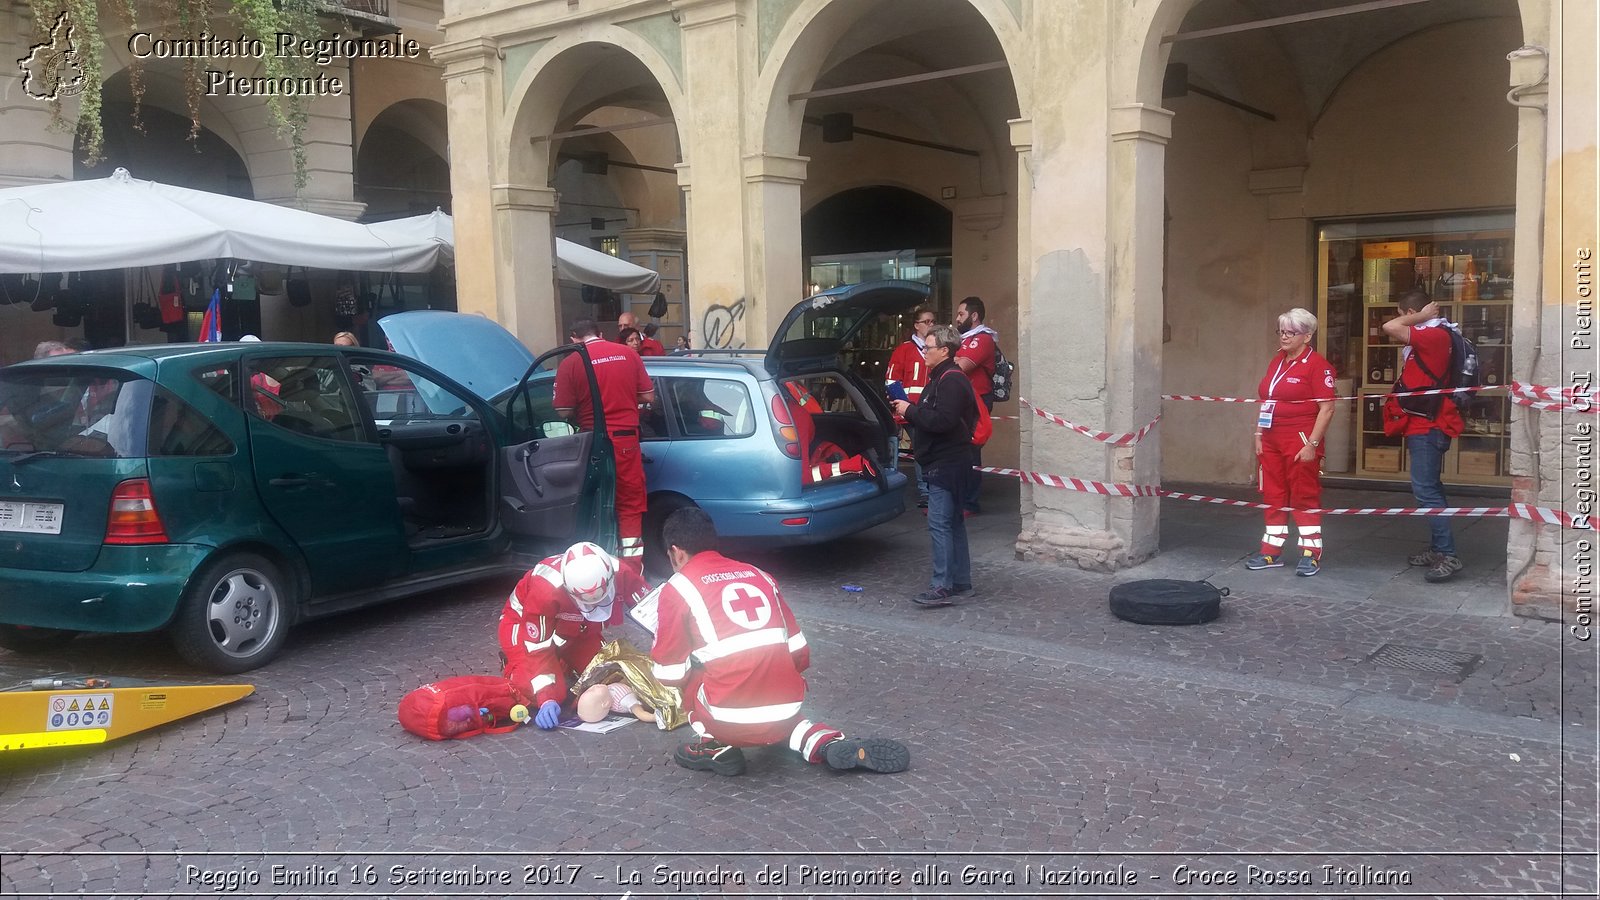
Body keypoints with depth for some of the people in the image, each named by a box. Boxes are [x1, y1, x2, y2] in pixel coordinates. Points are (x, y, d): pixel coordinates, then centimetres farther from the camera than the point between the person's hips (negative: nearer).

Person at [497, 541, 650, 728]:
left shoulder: (619, 574, -30)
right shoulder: (545, 588, -41)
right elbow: (537, 648, -34)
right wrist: (546, 699, -39)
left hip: (576, 630, 5)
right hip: (525, 624, -5)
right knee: (553, 693, -23)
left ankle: (562, 663, 20)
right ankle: (514, 663, 8)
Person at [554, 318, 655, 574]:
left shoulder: (570, 363, -5)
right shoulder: (628, 354, 3)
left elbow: (564, 412, -6)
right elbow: (648, 397, 5)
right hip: (626, 438, 1)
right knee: (630, 503, 9)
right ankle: (632, 568, 9)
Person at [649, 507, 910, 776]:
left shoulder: (678, 588, 2)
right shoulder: (759, 575, 16)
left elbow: (670, 673, 3)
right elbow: (800, 654, 17)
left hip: (731, 721, -4)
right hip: (784, 713, 5)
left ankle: (717, 747, 11)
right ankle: (829, 745, 13)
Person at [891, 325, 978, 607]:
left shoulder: (951, 380, -15)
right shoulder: (941, 378, 18)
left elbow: (943, 420, -25)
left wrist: (911, 411, -15)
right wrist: (910, 411, 6)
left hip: (947, 464, -11)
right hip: (944, 463, 11)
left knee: (939, 523, -12)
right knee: (953, 522, 15)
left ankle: (942, 587, -12)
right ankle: (960, 580, 23)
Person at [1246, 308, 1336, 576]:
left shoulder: (1316, 364, -10)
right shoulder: (1276, 361, 13)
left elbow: (1327, 408, -15)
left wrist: (1312, 444, -18)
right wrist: (1259, 435, 13)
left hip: (1300, 441, -7)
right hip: (1272, 441, 7)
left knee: (1305, 497, -1)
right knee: (1273, 496, 11)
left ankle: (1311, 554, 7)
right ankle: (1271, 552, 18)